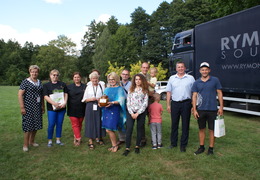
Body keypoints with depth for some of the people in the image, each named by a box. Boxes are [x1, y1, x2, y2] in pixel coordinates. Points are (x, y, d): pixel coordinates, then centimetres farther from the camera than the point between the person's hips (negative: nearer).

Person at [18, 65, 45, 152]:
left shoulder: (39, 82, 11)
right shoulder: (25, 82, -5)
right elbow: (20, 94, -9)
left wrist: (43, 106, 14)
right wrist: (22, 107, -15)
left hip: (37, 107, 6)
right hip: (28, 107, -5)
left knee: (36, 125, 10)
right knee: (28, 125, -4)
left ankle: (32, 141, 27)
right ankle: (25, 145, 8)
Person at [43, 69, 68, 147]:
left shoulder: (62, 84, 12)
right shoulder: (46, 85, 4)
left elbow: (66, 94, 9)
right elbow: (46, 96, -5)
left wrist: (65, 103, -8)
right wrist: (54, 103, -18)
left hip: (62, 108, 3)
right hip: (52, 108, -3)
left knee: (59, 124, 8)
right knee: (51, 124, -2)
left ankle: (58, 140, 19)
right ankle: (50, 140, 14)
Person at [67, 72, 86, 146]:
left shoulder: (84, 87, 4)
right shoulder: (69, 87, 5)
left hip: (82, 109, 1)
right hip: (72, 109, -1)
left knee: (80, 124, 11)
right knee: (75, 124, -4)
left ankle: (76, 137, 25)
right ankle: (78, 138, -1)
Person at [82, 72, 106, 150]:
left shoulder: (101, 86, 8)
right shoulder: (88, 87, 11)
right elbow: (84, 99, 9)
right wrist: (90, 99, -9)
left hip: (99, 107, 0)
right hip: (90, 107, 0)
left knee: (99, 122, 4)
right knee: (90, 122, 0)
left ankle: (98, 137, 23)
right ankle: (90, 140, 9)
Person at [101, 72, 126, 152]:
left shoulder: (119, 89, 0)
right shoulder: (107, 89, 18)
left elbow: (120, 100, -11)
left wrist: (112, 103, -26)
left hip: (114, 110, -6)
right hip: (106, 110, 6)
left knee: (109, 130, -9)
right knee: (109, 130, 6)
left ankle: (115, 145, 11)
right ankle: (114, 145, 22)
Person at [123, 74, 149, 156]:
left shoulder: (145, 91, 4)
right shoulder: (131, 90, 10)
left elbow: (145, 103, -3)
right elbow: (128, 102, 5)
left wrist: (137, 113, -10)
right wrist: (131, 113, -7)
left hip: (141, 112, -1)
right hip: (131, 112, 1)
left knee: (139, 129, 6)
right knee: (129, 129, -7)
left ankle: (137, 146, 21)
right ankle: (127, 148, -1)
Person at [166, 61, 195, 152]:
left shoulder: (190, 78, 5)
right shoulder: (172, 78, 10)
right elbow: (169, 92, 10)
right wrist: (168, 105, 4)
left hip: (186, 103, -1)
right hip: (174, 103, 2)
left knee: (185, 125, 4)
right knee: (174, 124, 9)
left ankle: (183, 145, 15)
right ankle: (173, 143, 23)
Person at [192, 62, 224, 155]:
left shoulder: (215, 80, 0)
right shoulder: (197, 82, 5)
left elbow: (219, 94, 2)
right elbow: (194, 96, 4)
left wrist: (221, 107, -4)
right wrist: (194, 110, -2)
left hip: (212, 110, -2)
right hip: (200, 110, 2)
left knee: (212, 130, 6)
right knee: (201, 129, 11)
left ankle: (211, 148, 19)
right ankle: (201, 147, 25)